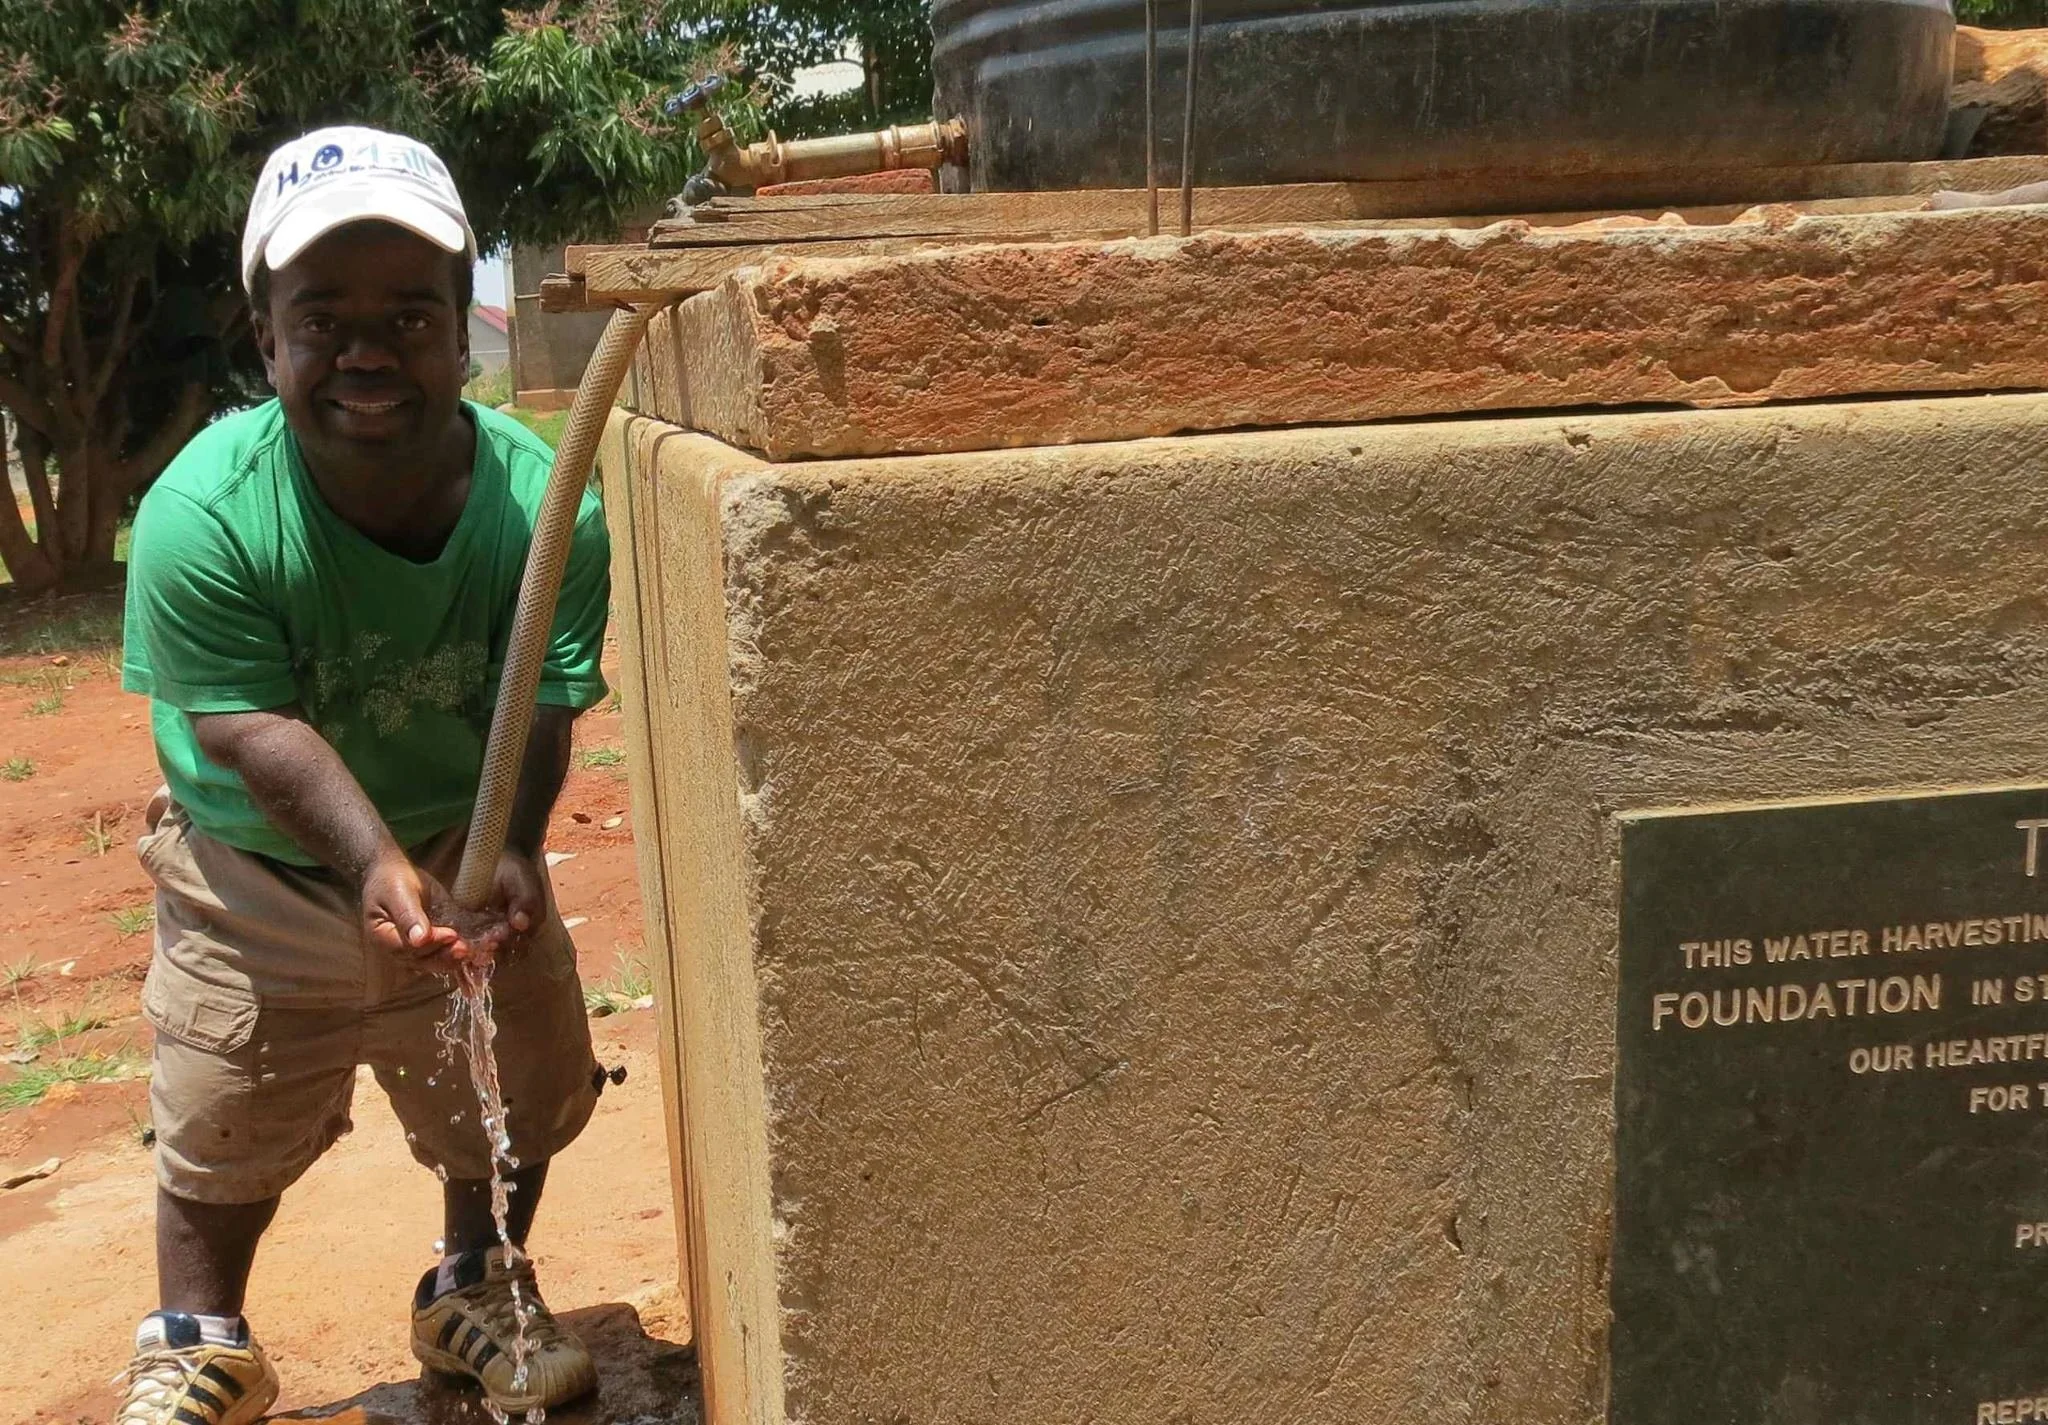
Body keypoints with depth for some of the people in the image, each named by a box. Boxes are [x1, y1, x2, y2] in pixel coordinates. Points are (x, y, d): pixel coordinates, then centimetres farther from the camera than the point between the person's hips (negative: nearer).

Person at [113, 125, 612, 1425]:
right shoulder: (201, 514, -31)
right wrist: (374, 860, -43)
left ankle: (478, 1292, 45)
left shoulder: (545, 502, -28)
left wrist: (505, 851, -42)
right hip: (259, 872, -1)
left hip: (469, 846, 2)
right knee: (222, 1133, 15)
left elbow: (539, 711, -25)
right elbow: (252, 729, -30)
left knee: (517, 1098, 17)